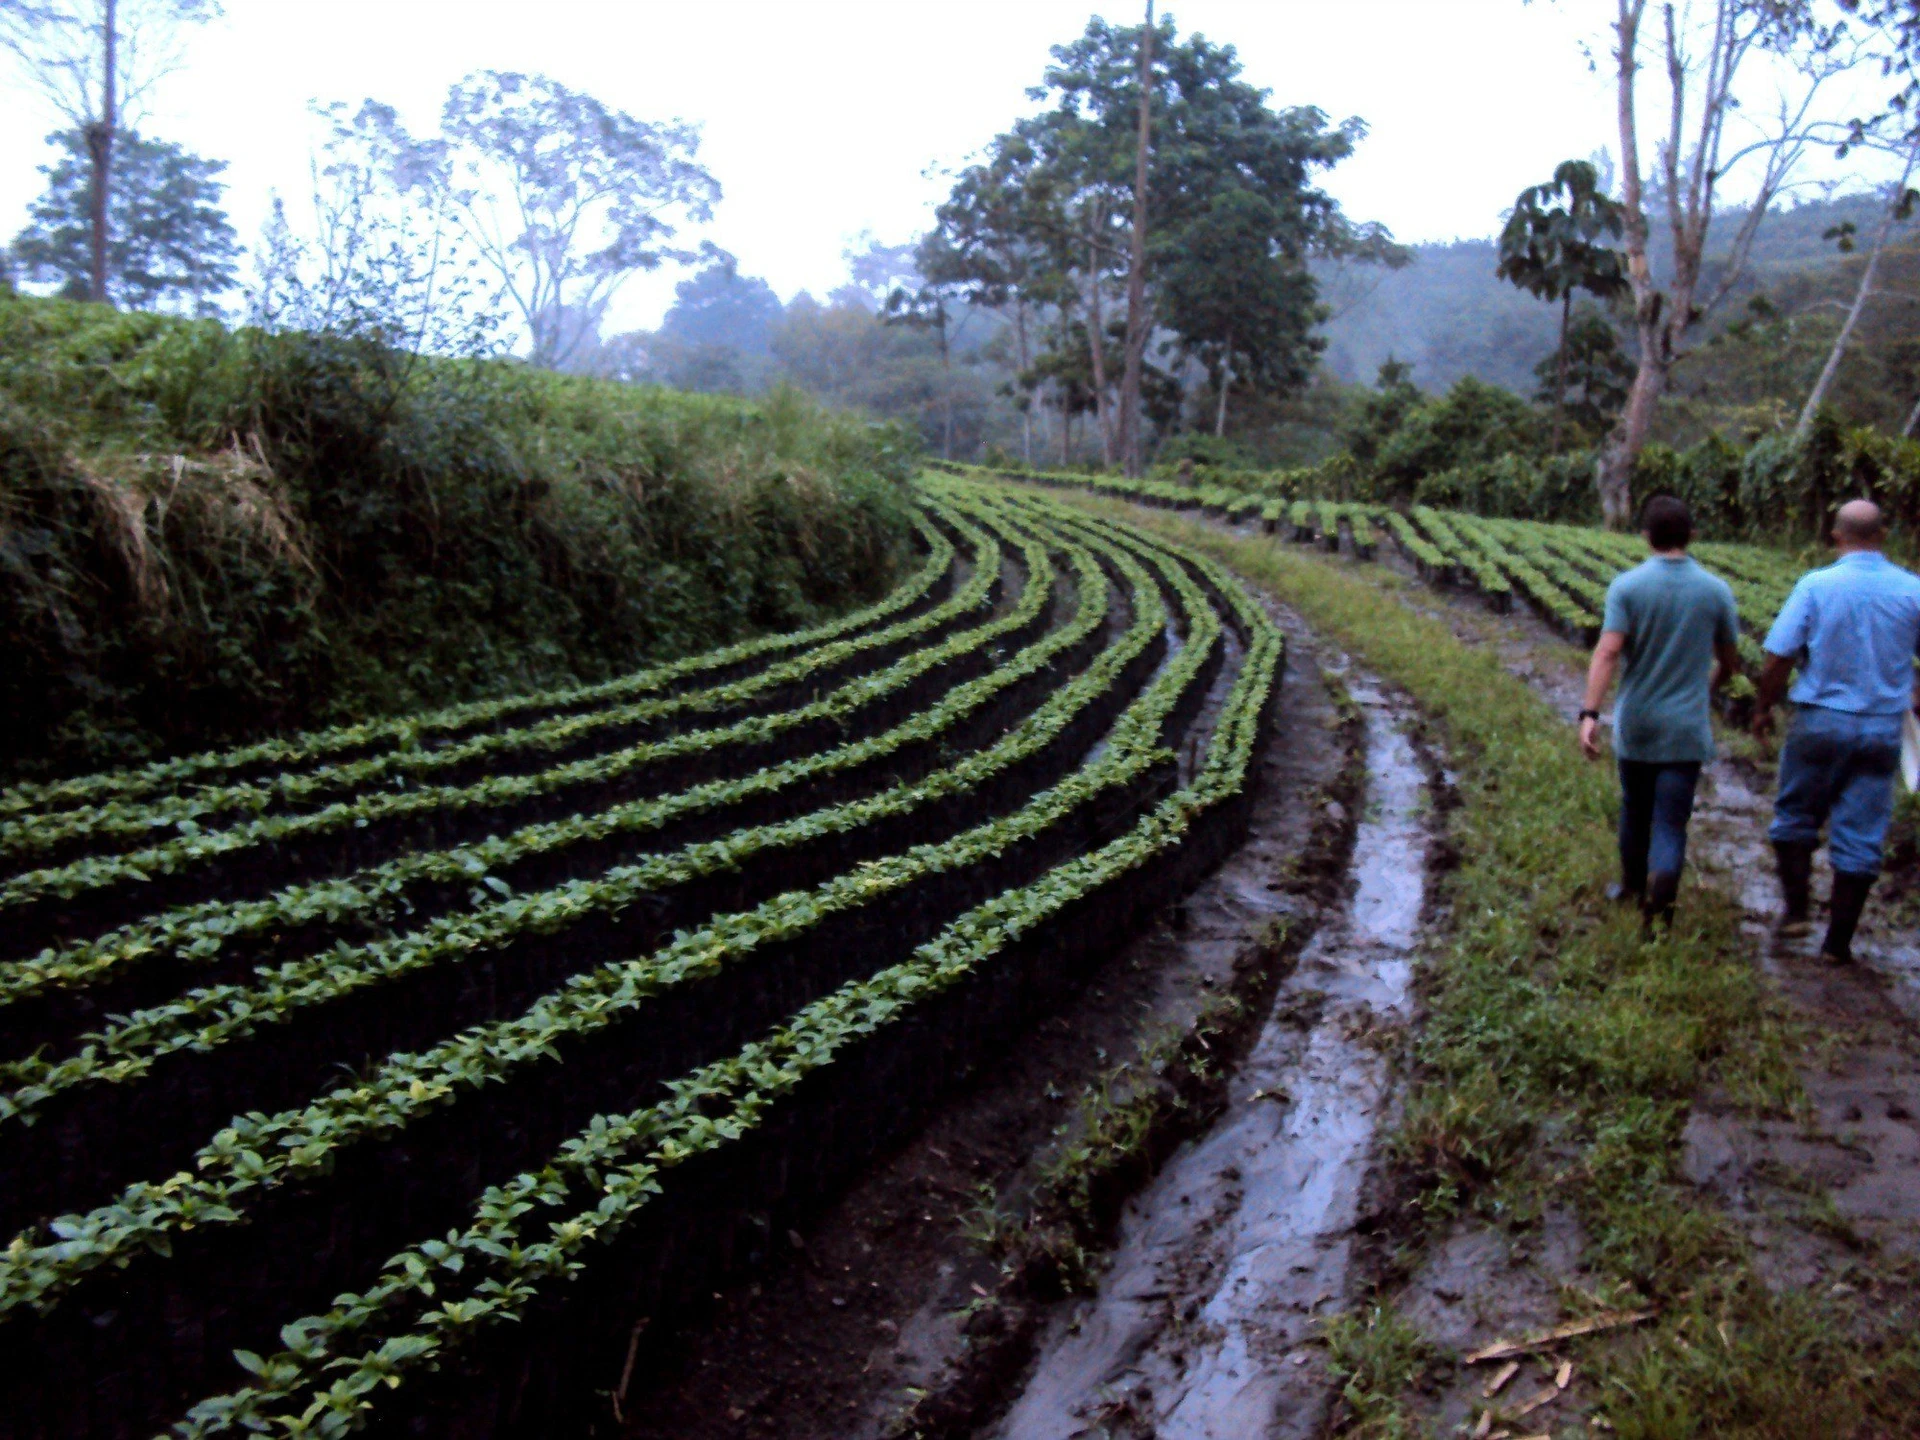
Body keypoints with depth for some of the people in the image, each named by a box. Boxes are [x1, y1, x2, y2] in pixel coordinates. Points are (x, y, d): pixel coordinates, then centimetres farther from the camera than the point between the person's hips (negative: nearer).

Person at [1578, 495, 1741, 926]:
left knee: (1635, 810, 20)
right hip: (1686, 729, 0)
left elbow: (1607, 652, -20)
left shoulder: (1627, 587, -8)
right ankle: (1658, 906, -14)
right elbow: (1729, 662, 8)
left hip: (1635, 727, 0)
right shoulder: (1716, 591, -2)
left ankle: (1632, 884, 39)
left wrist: (1590, 713, -24)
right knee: (1670, 825, 1)